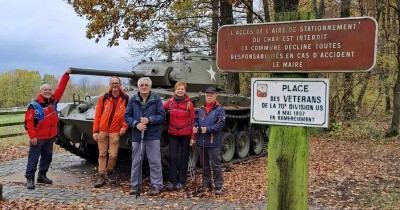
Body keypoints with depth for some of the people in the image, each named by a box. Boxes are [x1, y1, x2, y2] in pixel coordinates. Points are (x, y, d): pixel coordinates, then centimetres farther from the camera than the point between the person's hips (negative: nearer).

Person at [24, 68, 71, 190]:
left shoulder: (53, 101, 4)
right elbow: (28, 121, -15)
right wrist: (32, 136, -19)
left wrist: (66, 74, 4)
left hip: (51, 136, 6)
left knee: (47, 157, 14)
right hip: (38, 138, -6)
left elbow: (61, 88, 6)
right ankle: (30, 179, 5)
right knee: (33, 158, -1)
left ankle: (42, 176, 27)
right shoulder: (34, 105, -13)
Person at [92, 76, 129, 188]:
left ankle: (109, 173, 23)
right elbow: (97, 115, 3)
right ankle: (101, 176, 14)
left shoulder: (125, 99, 1)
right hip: (102, 130, 1)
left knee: (113, 155, -1)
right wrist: (95, 131, -1)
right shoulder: (103, 98, 3)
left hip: (115, 131, -1)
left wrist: (124, 127, -7)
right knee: (102, 154, 5)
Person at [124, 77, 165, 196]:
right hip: (137, 136, 2)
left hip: (153, 136, -2)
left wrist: (149, 120, -16)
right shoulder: (133, 100, 6)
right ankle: (135, 185, 20)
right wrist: (136, 124, -12)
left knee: (155, 161, 1)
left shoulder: (156, 100, 1)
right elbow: (127, 116, 5)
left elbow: (162, 116, -2)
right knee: (136, 161, 9)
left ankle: (156, 185, 11)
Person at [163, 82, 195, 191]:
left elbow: (193, 120, -4)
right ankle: (172, 181, 10)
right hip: (173, 134, 2)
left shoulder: (189, 103, -5)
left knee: (183, 158, 7)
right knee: (172, 157, 0)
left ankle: (181, 181, 18)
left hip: (185, 134, -1)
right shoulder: (170, 102, 1)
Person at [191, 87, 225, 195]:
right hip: (201, 141, 6)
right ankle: (206, 184, 25)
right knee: (204, 164, 14)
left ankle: (218, 186, 8)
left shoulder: (219, 109, -4)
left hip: (213, 142, -6)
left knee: (216, 165, -1)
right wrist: (195, 127, -2)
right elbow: (196, 120, 19)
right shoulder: (201, 109, 13)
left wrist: (208, 129, -19)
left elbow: (221, 123, -12)